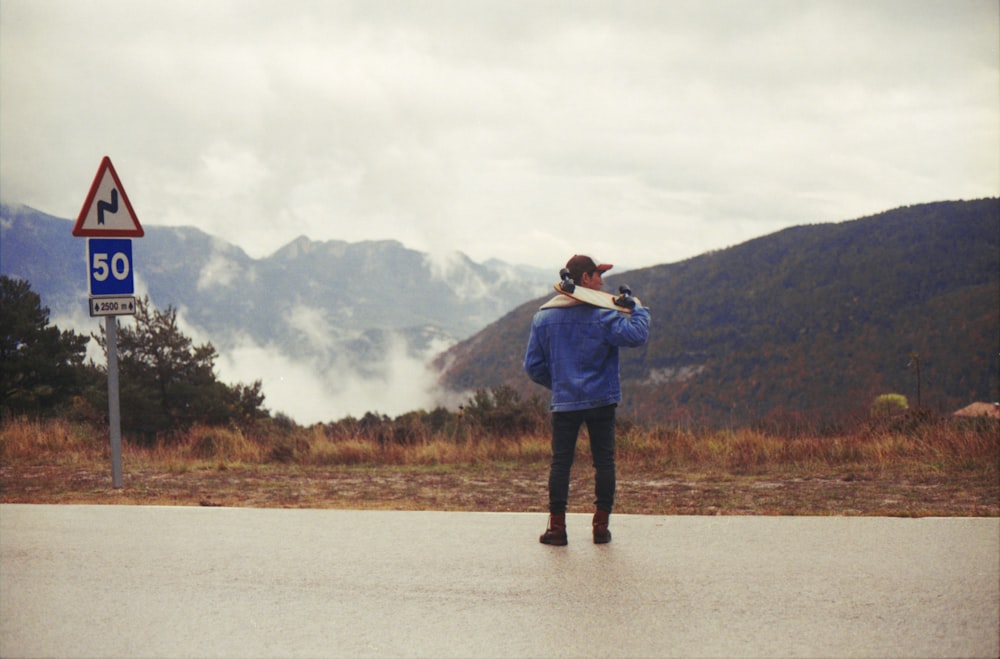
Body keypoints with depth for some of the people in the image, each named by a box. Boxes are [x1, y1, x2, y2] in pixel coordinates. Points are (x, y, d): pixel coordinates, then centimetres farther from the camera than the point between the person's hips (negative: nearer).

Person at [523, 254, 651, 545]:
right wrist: (637, 308, -1)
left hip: (564, 402, 2)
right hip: (601, 400, -2)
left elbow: (532, 365, 6)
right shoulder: (601, 316, -9)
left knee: (561, 461, 5)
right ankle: (601, 526, 6)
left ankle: (557, 526, 2)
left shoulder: (543, 317, 4)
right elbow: (636, 335, -20)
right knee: (604, 461, 6)